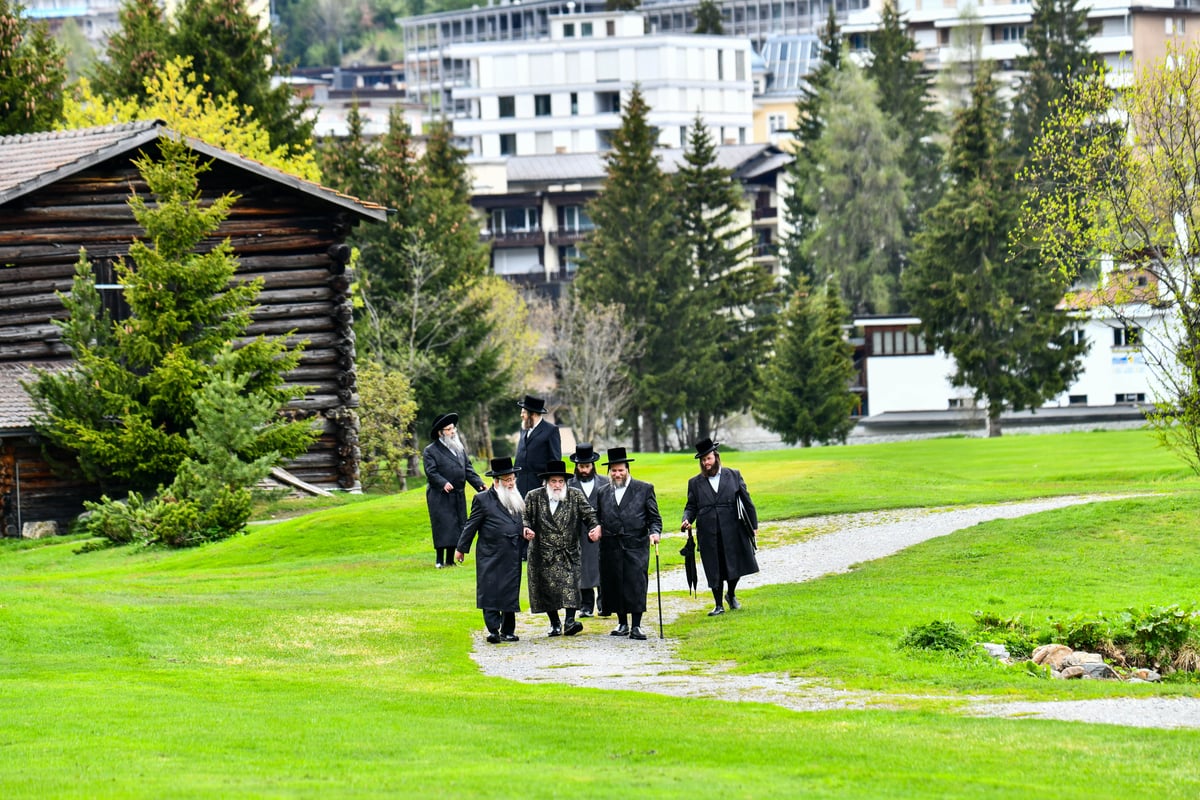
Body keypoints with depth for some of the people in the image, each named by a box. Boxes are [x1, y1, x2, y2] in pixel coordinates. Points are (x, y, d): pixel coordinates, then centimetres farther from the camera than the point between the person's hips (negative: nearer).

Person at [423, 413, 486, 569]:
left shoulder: (460, 449, 16)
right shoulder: (430, 451, -3)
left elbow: (468, 469, 14)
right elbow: (431, 471, -12)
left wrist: (479, 484, 0)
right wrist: (443, 483, -28)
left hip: (458, 496, 6)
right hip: (439, 496, -6)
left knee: (456, 527, 5)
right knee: (443, 527, -8)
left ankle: (450, 560, 12)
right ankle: (440, 560, -2)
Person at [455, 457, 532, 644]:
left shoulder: (518, 500, 14)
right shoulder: (483, 499, -3)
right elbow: (471, 524, 0)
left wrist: (525, 530, 8)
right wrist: (461, 548, 3)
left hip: (512, 558, 5)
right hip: (491, 557, -5)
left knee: (510, 593, 7)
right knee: (490, 593, -8)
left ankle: (508, 631, 14)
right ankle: (493, 630, -8)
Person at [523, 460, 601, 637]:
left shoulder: (575, 496, 4)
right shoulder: (534, 497, 3)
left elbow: (589, 514, 1)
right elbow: (525, 517, 4)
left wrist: (596, 526, -20)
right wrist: (526, 528, -18)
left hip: (569, 552, 0)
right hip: (543, 553, 0)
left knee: (570, 584, -14)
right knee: (547, 587, 3)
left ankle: (570, 621, -18)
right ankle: (554, 623, 15)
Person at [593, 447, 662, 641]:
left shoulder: (644, 489, 7)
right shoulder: (602, 493, 15)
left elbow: (654, 517, 6)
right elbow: (598, 518, 19)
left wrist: (655, 532, -12)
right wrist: (596, 529, -2)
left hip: (636, 545, -3)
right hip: (611, 548, 3)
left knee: (636, 584, -9)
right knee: (614, 584, 4)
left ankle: (636, 626, -6)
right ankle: (622, 623, 18)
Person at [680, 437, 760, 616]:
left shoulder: (733, 476, 6)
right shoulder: (695, 483, 8)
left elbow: (746, 500, 9)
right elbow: (691, 506, 10)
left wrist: (753, 525, 7)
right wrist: (687, 520, -12)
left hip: (732, 531, 0)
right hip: (708, 534, 0)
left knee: (736, 566, 2)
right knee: (714, 570, 3)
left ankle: (731, 594, 30)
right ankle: (718, 605, 13)